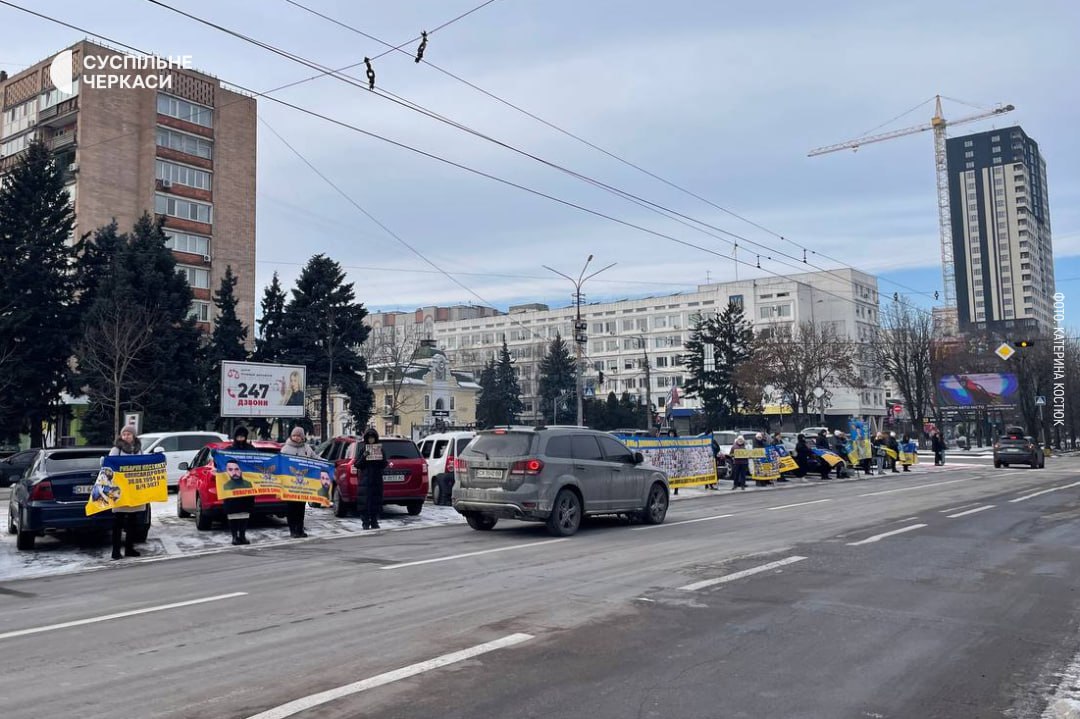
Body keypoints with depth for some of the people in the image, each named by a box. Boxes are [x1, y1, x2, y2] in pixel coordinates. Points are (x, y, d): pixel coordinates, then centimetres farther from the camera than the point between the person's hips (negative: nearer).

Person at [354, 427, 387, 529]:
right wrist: (364, 456, -15)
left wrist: (381, 458, -9)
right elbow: (357, 465, -1)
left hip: (377, 479, 2)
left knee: (377, 501, 2)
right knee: (366, 501, -5)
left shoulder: (380, 448, 10)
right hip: (366, 480, -2)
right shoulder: (362, 449, 4)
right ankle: (366, 522, 1)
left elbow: (384, 465, 10)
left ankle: (374, 522, 11)